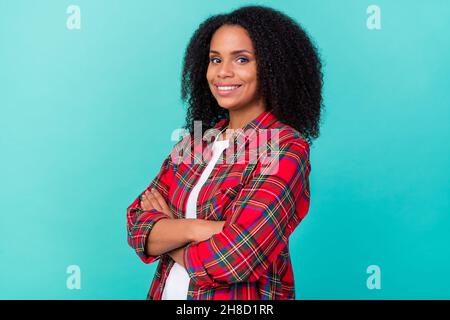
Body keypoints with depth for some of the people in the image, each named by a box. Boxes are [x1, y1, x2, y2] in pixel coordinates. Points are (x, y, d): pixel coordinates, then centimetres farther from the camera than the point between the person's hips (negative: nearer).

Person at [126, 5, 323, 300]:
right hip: (168, 292, 6)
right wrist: (196, 228, -24)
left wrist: (163, 231, -10)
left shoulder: (286, 149, -17)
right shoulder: (195, 140, 1)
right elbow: (138, 226, -5)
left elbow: (234, 258, -26)